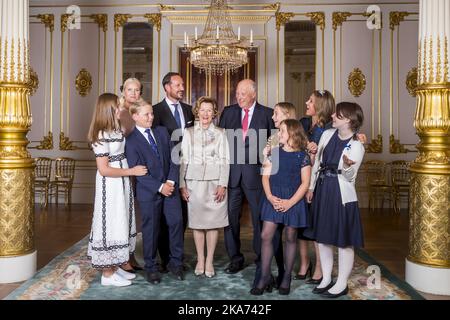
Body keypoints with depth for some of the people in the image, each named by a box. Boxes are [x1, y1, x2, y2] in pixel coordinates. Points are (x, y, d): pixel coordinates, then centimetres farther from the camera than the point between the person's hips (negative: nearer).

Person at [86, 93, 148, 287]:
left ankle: (116, 267, 29)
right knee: (111, 223, 1)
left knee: (120, 223, 15)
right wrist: (131, 171, -17)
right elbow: (104, 169, -20)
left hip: (122, 184, 9)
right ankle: (107, 274, 15)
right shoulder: (101, 135, -18)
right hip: (110, 186, -9)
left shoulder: (117, 129, 9)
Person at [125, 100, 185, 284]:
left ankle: (175, 262, 22)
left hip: (170, 187, 4)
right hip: (148, 192, -4)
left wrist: (171, 182, -7)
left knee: (176, 223, 4)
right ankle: (151, 267, 24)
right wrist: (159, 187, -15)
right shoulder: (131, 141, -6)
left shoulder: (162, 132, 8)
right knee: (151, 230, 7)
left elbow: (173, 158, 5)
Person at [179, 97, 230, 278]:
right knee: (196, 222, 4)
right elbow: (183, 159, 5)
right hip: (194, 183, 1)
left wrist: (223, 184, -7)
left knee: (213, 222, 2)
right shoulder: (189, 133, 7)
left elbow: (224, 160, 2)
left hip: (215, 183, 0)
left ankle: (209, 261, 13)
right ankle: (200, 260, 17)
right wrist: (182, 185, -2)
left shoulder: (220, 133, 5)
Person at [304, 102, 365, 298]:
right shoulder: (327, 134, 4)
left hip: (341, 195, -6)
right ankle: (326, 279, 28)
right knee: (322, 237, 13)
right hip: (322, 191, 6)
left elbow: (350, 177, -11)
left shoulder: (357, 146, -12)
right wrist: (311, 187, 10)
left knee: (343, 241, 4)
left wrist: (347, 166, -33)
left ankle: (341, 284, 19)